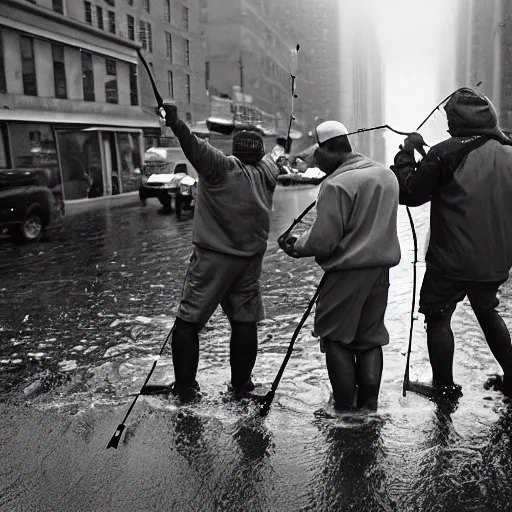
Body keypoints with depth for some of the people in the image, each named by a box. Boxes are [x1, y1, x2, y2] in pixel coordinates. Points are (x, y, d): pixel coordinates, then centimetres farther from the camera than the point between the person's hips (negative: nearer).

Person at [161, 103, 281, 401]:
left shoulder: (222, 167, -7)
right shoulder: (267, 171, 7)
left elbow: (197, 148, -25)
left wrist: (176, 124, -33)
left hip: (214, 258, -4)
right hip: (250, 260, 5)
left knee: (189, 320, 4)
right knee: (245, 320, 14)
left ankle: (185, 387, 8)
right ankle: (242, 383, 21)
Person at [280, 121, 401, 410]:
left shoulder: (337, 184, -18)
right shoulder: (387, 175, 7)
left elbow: (322, 242, -19)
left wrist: (297, 247, 0)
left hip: (347, 273, -7)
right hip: (381, 270, 7)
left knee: (336, 338, 9)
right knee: (371, 338, 16)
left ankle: (346, 406, 15)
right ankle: (368, 405, 22)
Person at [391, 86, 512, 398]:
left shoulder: (446, 153, -14)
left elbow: (409, 193, -8)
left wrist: (407, 152, 3)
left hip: (451, 261, -6)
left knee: (438, 317, 10)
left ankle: (445, 386, 15)